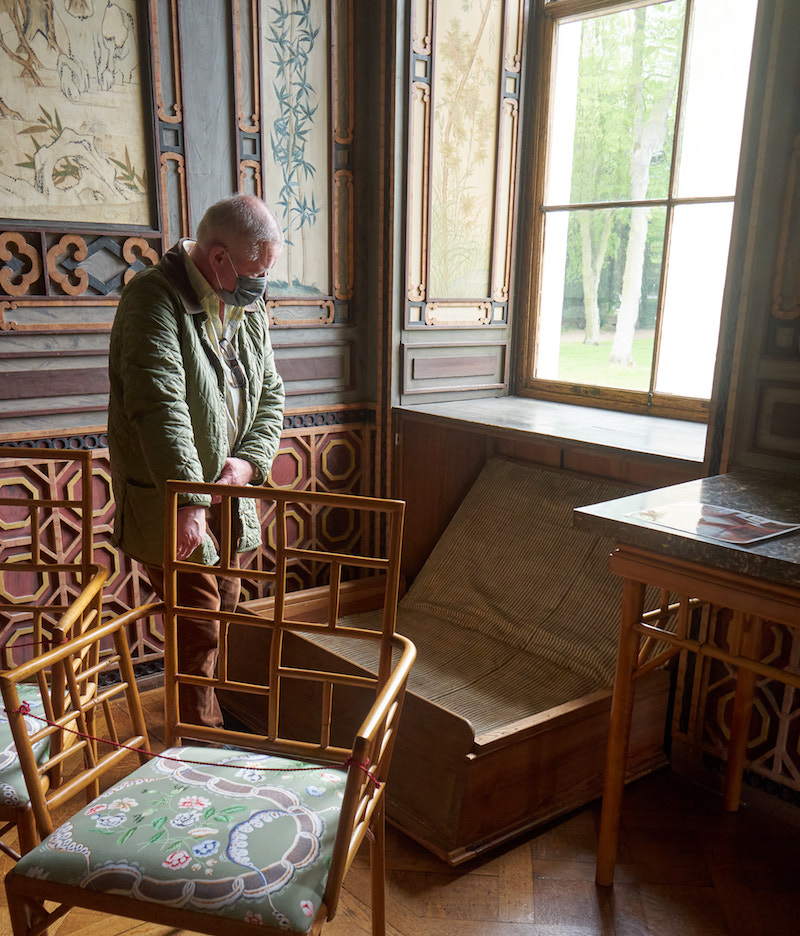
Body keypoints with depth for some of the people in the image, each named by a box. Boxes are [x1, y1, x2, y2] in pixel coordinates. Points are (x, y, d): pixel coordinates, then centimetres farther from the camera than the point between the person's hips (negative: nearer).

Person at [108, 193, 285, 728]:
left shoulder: (249, 309, 7)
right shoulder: (154, 298, -17)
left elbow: (270, 395, 11)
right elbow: (161, 407, -28)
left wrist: (250, 460, -7)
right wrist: (189, 500, -34)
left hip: (227, 493, 7)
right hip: (169, 504, -7)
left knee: (223, 617, 19)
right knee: (198, 632, -4)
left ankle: (219, 714, 38)